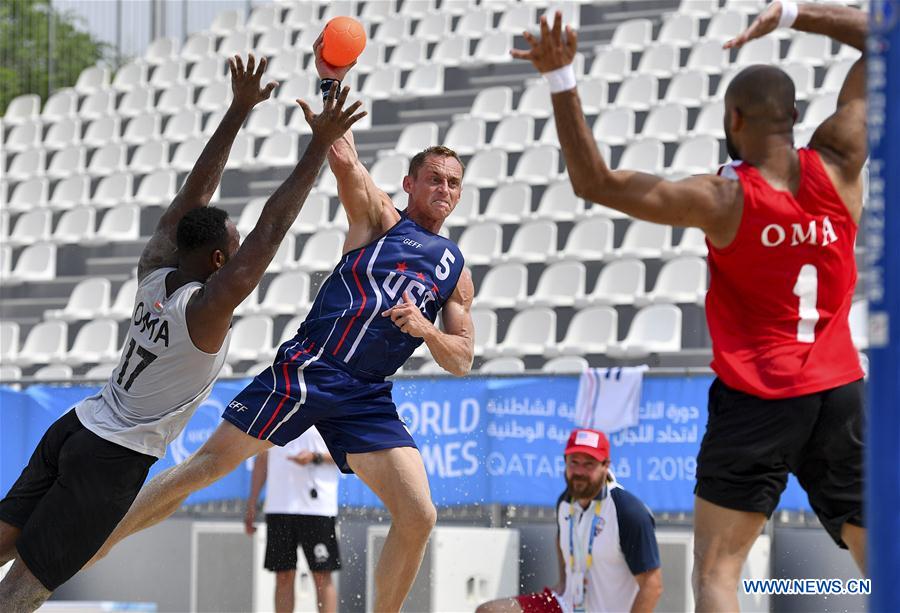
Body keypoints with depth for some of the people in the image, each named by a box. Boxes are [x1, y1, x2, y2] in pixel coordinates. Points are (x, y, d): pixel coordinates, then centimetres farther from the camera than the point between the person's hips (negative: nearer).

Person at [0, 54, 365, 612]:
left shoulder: (155, 271, -2)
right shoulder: (207, 311, -22)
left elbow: (194, 193, 5)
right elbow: (272, 228, -22)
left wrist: (240, 110, 5)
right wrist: (321, 145, -19)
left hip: (77, 426, 7)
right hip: (114, 460, -7)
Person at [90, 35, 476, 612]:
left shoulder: (456, 269, 16)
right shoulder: (379, 218, 6)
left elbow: (462, 360, 14)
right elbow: (343, 158, -12)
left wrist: (426, 330, -7)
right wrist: (331, 84, -25)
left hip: (367, 397, 3)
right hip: (307, 367, -3)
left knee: (419, 516, -9)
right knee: (205, 466, -4)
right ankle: (88, 549, 6)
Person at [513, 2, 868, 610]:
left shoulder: (722, 200, -13)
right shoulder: (837, 167, -5)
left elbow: (595, 182, -9)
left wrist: (561, 80, -10)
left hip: (755, 398, -3)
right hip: (840, 393, 4)